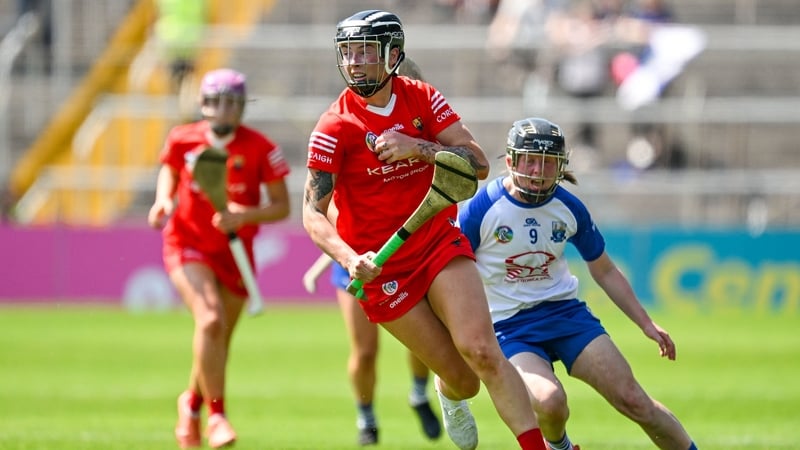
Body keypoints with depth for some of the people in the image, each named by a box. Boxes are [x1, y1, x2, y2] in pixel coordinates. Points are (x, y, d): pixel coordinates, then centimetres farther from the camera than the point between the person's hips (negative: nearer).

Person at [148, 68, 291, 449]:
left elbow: (282, 206, -9)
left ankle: (192, 402, 42)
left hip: (234, 252, 2)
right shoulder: (182, 140, -6)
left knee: (219, 342, 11)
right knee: (211, 320, -26)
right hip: (187, 243, -2)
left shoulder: (260, 149, -11)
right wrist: (163, 199, -4)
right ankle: (216, 414, -18)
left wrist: (245, 216, -26)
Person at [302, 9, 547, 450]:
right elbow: (313, 212, -14)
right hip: (381, 266, -2)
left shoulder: (423, 99, -2)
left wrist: (417, 148, -23)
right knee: (463, 379, 0)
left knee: (481, 352, -19)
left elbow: (478, 164, -7)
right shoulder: (335, 127, -12)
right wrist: (350, 259, -32)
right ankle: (449, 394, 37)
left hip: (439, 243, 2)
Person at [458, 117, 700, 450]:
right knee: (549, 401, -30)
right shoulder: (480, 210, -13)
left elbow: (605, 272, 13)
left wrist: (646, 324, 10)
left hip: (566, 311, 3)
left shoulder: (569, 209, -1)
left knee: (633, 400, -9)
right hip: (510, 328, -3)